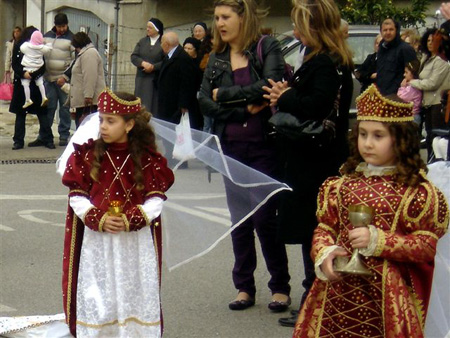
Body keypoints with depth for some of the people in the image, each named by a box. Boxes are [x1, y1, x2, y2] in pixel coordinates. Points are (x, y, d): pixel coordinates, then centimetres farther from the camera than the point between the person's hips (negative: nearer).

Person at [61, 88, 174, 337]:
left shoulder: (148, 159, -1)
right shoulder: (87, 155, 1)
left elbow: (156, 199, -4)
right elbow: (76, 196, -1)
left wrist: (131, 220, -18)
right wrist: (98, 219, -15)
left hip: (136, 241, 0)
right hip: (96, 241, 1)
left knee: (136, 296, 5)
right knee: (97, 298, 3)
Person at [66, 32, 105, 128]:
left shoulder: (89, 53, -11)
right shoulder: (85, 53, 24)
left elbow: (90, 77, -21)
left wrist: (88, 95, -25)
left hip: (88, 100, -11)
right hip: (83, 100, 11)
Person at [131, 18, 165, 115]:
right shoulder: (142, 41, 12)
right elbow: (133, 56, 5)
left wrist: (153, 67, -16)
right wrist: (143, 63, -13)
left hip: (157, 80, -4)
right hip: (141, 79, 4)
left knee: (154, 106, -4)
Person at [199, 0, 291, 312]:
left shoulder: (268, 47, -3)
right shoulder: (217, 58, 10)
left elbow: (269, 86, -18)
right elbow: (205, 102, 0)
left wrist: (224, 94, -10)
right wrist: (244, 110, -13)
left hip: (264, 146, -4)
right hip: (231, 148, 4)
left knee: (264, 217, -2)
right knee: (239, 219, 8)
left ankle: (281, 286, 12)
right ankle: (244, 287, 17)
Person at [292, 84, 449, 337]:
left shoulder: (416, 190, -5)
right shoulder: (344, 183, 8)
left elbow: (427, 244, -7)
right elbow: (325, 226, 13)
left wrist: (377, 240, -16)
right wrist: (325, 253, -7)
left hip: (386, 294, -3)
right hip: (339, 288, 4)